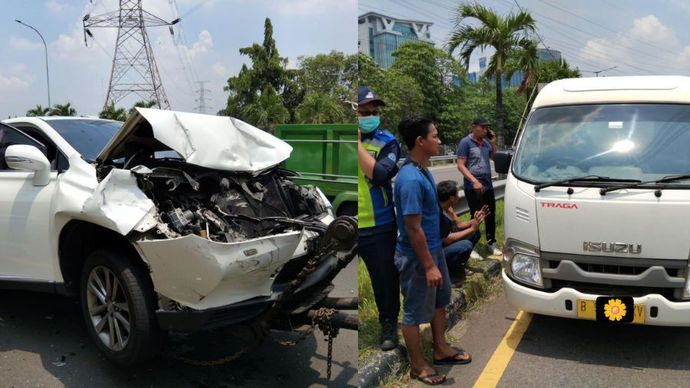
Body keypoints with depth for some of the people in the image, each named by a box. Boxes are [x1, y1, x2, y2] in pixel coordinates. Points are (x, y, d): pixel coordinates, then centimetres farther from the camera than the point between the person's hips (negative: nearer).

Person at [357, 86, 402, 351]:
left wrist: (357, 144, -19)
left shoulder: (386, 142, -4)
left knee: (385, 278, 12)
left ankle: (388, 323, 35)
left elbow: (379, 174, -21)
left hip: (378, 227, -1)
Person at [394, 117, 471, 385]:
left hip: (434, 248, 10)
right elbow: (413, 228, -26)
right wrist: (428, 265, -22)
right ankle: (418, 366, 25)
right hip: (416, 257, -10)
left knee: (440, 300, 24)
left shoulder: (423, 171, 5)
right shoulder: (410, 179, -27)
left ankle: (441, 350, 43)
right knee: (415, 312, 7)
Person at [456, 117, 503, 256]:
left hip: (488, 185, 6)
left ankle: (491, 243, 26)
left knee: (490, 216, 13)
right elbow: (460, 165, -14)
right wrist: (474, 181, -21)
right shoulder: (465, 142, -10)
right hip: (473, 187, -6)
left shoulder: (486, 142, 9)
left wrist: (493, 142, 4)